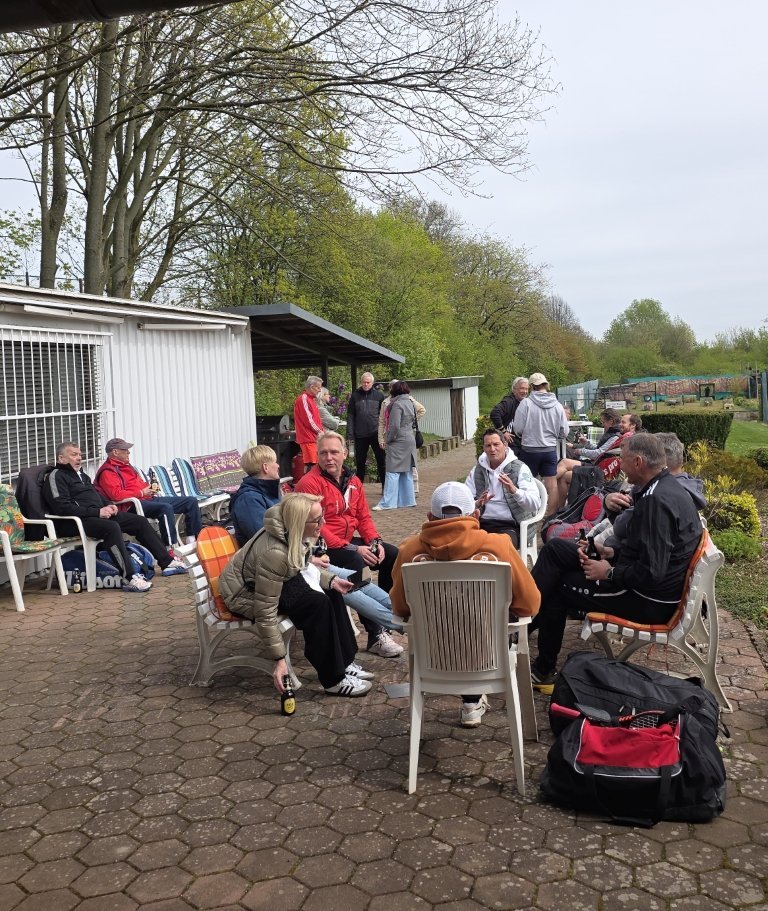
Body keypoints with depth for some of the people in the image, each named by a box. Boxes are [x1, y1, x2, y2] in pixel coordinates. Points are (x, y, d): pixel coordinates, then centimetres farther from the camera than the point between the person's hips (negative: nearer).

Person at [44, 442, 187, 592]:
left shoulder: (81, 474, 23)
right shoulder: (56, 476, -6)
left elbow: (97, 494, 30)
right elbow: (63, 507, -18)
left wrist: (109, 505, 6)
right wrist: (97, 512, -21)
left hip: (99, 514, 10)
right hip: (76, 522, -10)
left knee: (140, 521, 3)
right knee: (112, 527, -37)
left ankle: (167, 562, 7)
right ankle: (129, 578, -41)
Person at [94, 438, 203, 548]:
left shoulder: (126, 466, 22)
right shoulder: (107, 472, -9)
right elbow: (116, 494, -24)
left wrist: (150, 487, 10)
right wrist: (141, 493, -18)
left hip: (149, 498, 10)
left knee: (191, 501, 4)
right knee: (166, 508, -39)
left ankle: (193, 539, 9)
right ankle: (170, 549, -38)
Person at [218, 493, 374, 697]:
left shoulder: (293, 535, -12)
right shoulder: (274, 552, -36)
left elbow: (303, 566, 11)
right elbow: (265, 612, -32)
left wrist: (330, 580, -4)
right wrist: (279, 659, -28)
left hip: (271, 582, 9)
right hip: (244, 595, -9)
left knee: (331, 593, -1)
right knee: (317, 603, -23)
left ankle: (344, 663, 7)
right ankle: (333, 680, -12)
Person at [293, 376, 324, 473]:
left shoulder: (311, 399, 19)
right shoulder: (303, 398, -11)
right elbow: (308, 419, -16)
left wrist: (321, 431, 9)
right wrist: (319, 431, -7)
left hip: (313, 437, 9)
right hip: (308, 437, -9)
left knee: (311, 464, 10)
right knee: (310, 465, -12)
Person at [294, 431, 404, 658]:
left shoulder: (353, 481, 11)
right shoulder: (309, 483, -15)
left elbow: (363, 516, 15)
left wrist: (374, 541, -6)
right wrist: (352, 549, -24)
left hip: (349, 541, 9)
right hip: (323, 548, -8)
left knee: (392, 555, 1)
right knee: (357, 563, -33)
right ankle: (375, 635, -29)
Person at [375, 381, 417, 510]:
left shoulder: (397, 404, -14)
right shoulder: (409, 402, 13)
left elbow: (395, 426, -19)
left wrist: (389, 439, -8)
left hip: (398, 441, -9)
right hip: (410, 440, 9)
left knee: (393, 472, -9)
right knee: (406, 472, 13)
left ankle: (387, 503, -10)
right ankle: (408, 500, 18)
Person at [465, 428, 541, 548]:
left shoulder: (520, 468, 2)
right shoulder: (477, 470, 15)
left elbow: (535, 503, -9)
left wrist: (514, 491, -28)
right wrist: (477, 504, -13)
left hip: (510, 526, -3)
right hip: (482, 523, 3)